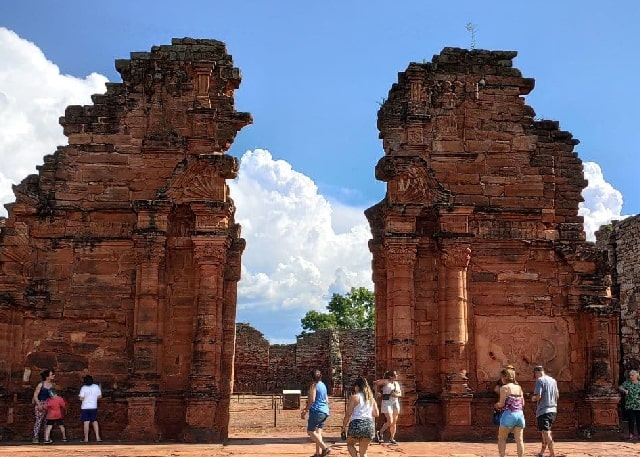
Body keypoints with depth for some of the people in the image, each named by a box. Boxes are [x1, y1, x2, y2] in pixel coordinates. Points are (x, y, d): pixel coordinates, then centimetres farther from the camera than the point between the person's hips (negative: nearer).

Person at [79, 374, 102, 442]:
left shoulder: (83, 388, -12)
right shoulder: (96, 387, -3)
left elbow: (81, 398, -15)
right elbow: (100, 396, 2)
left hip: (85, 407, -3)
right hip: (94, 407, 3)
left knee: (86, 423, 0)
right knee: (95, 422, 12)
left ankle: (86, 438, 1)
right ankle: (97, 437, 7)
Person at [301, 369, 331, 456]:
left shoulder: (313, 385, -8)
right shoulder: (323, 385, 16)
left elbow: (312, 400, -16)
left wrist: (305, 411, -10)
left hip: (316, 411, -8)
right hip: (325, 412, 8)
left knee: (310, 432, -4)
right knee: (318, 432, 9)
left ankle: (325, 448, -13)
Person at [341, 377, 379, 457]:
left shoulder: (354, 397, -4)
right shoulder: (371, 398, 14)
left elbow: (348, 414, -7)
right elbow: (376, 414, 18)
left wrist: (343, 427, 0)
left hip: (356, 424, -5)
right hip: (369, 424, 5)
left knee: (350, 444, 21)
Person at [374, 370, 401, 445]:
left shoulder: (397, 383, 13)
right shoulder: (386, 381, -4)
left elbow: (400, 394, 14)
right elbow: (375, 383, 0)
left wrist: (396, 395, -7)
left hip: (395, 403, 6)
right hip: (387, 403, -6)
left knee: (394, 422, 5)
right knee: (390, 422, -13)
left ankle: (392, 439, 12)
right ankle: (380, 433, 8)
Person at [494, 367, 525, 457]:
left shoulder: (504, 388, -7)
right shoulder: (519, 387, 10)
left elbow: (501, 404, -11)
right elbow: (522, 403, 11)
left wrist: (496, 405, 9)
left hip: (508, 414, -5)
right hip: (520, 414, 5)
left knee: (502, 439, 7)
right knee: (519, 439, 5)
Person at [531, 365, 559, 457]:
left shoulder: (540, 380, -10)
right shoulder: (553, 380, 12)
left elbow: (538, 396, -17)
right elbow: (557, 396, 18)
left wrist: (533, 398, 3)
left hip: (543, 410, -8)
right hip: (553, 410, 8)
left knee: (546, 432, -9)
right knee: (546, 432, 18)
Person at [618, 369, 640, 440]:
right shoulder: (627, 383, 3)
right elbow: (620, 387, -5)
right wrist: (624, 390, -25)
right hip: (629, 406, -1)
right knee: (631, 420, -1)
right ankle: (631, 435, 7)